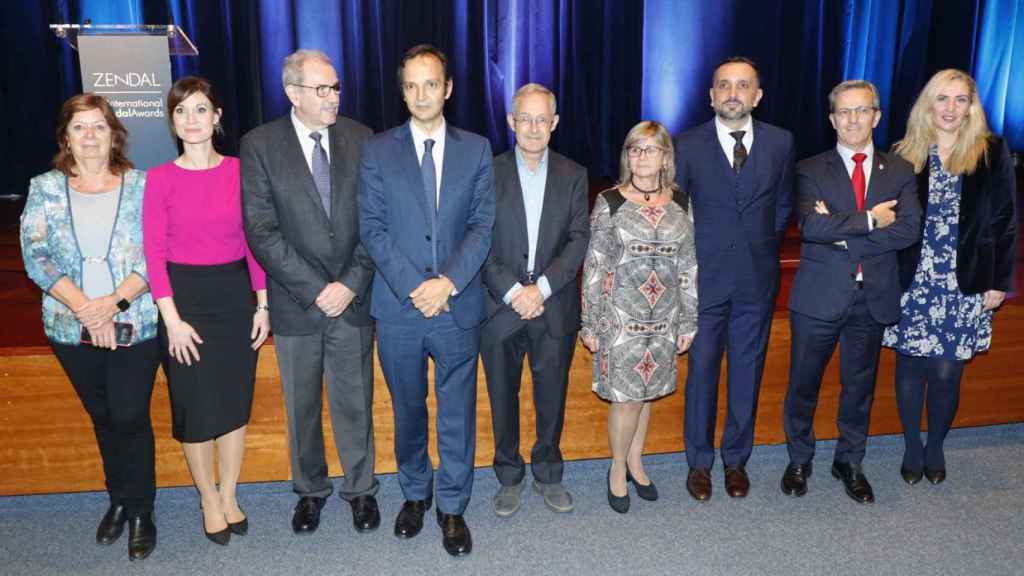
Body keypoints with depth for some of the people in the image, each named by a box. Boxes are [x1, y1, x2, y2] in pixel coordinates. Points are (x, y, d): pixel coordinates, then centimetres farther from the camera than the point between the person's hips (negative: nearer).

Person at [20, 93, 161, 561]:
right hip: (72, 329, 2)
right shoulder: (45, 189, 3)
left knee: (131, 417, 0)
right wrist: (85, 308, -15)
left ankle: (140, 512, 18)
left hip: (136, 325, -2)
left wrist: (115, 302, -18)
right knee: (103, 417, 16)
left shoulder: (141, 185, -2)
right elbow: (35, 256, -4)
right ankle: (119, 500, 34)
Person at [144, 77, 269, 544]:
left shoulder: (239, 171, -1)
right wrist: (172, 320, -12)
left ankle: (229, 496, 29)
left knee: (235, 400, 11)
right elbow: (154, 254, -6)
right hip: (184, 296, -1)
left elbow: (253, 239, 1)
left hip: (235, 293, 2)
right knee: (195, 406, 7)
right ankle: (209, 501, 27)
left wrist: (262, 304, -2)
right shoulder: (160, 178, -4)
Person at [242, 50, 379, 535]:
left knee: (355, 403, 13)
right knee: (301, 407, 15)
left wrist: (351, 284, -13)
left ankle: (361, 489, 32)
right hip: (295, 303, 0)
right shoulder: (259, 145, -6)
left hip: (353, 298, 1)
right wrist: (315, 290, -16)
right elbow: (261, 231, -12)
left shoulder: (360, 139, -1)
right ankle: (310, 490, 37)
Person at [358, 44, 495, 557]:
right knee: (407, 410, 16)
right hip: (398, 307, 0)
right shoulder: (377, 151, 2)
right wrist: (414, 288, -14)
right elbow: (372, 229, -4)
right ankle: (415, 493, 37)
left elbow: (482, 226, -2)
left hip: (459, 306, 0)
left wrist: (448, 282, -15)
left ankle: (452, 507, 26)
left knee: (457, 413, 8)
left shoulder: (476, 149, 4)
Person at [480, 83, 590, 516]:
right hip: (500, 307, -1)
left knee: (552, 396, 13)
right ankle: (509, 476, 30)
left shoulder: (573, 175, 4)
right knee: (503, 396, 11)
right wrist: (512, 292, -16)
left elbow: (578, 240, -3)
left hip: (555, 308, 1)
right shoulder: (488, 173, -1)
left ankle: (548, 473, 33)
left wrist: (541, 287, -15)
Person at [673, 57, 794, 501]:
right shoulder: (688, 145, -4)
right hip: (705, 278, -1)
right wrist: (694, 257, 1)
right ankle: (699, 463, 22)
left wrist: (762, 245, 5)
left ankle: (736, 459, 28)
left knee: (747, 372, 11)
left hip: (757, 279, 2)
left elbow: (782, 205, 12)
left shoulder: (780, 142, 1)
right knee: (701, 371, 6)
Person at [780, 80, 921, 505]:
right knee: (804, 383, 9)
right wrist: (870, 220, -17)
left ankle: (850, 462, 35)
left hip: (874, 298, 2)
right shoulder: (811, 170, -2)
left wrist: (842, 233, -17)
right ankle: (799, 461, 30)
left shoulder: (900, 172, 5)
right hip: (820, 296, -2)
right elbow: (810, 226, -19)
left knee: (860, 385, 15)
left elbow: (908, 230, -10)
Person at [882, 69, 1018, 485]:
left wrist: (999, 281, -1)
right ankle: (911, 448, 27)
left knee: (946, 373, 2)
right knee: (910, 368, 8)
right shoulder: (905, 155, 2)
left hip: (965, 286, -1)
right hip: (911, 283, 1)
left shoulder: (993, 153, 1)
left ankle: (935, 448, 25)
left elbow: (1005, 221, 2)